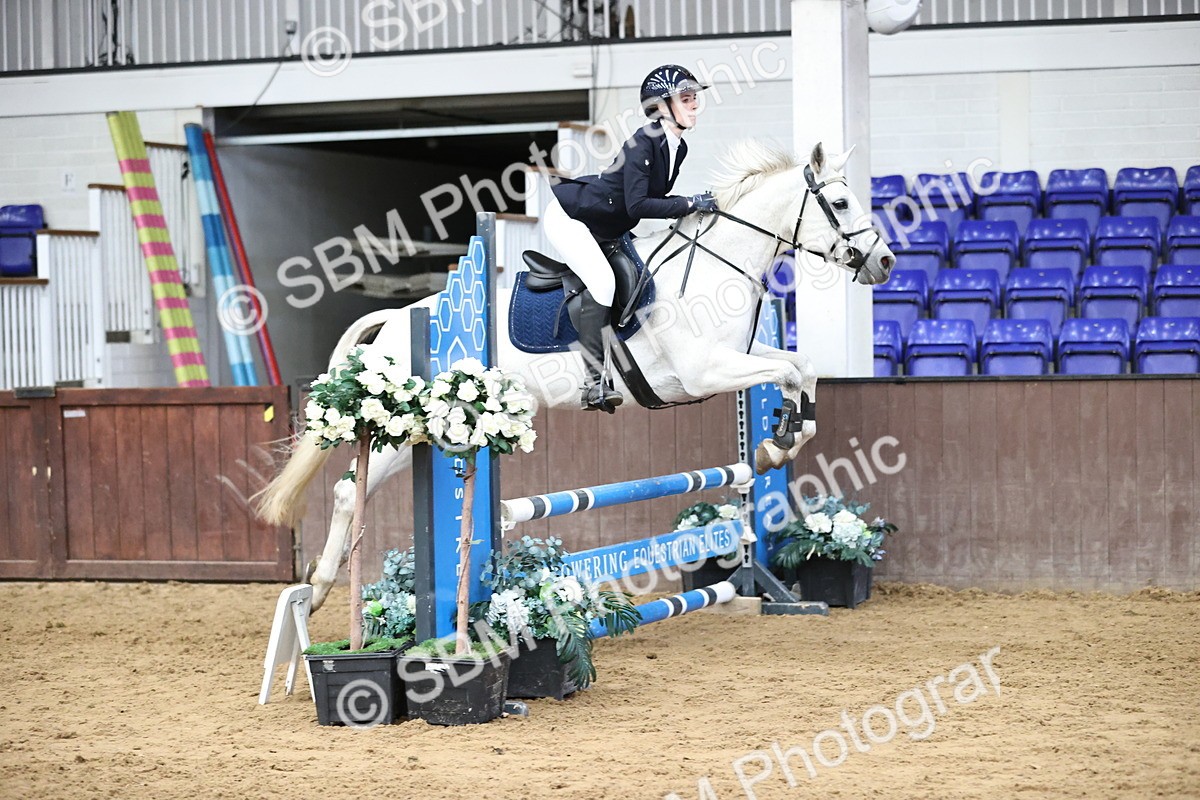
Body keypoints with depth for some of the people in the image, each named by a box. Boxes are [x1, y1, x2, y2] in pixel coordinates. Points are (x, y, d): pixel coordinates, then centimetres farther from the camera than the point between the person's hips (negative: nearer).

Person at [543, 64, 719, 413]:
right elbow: (637, 206, -32)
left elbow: (653, 198, 11)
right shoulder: (643, 142, -26)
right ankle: (595, 382, -27)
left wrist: (696, 203, -2)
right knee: (602, 281, -26)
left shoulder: (678, 148, 0)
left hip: (605, 231, 10)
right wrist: (689, 204, -30)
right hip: (568, 217, -10)